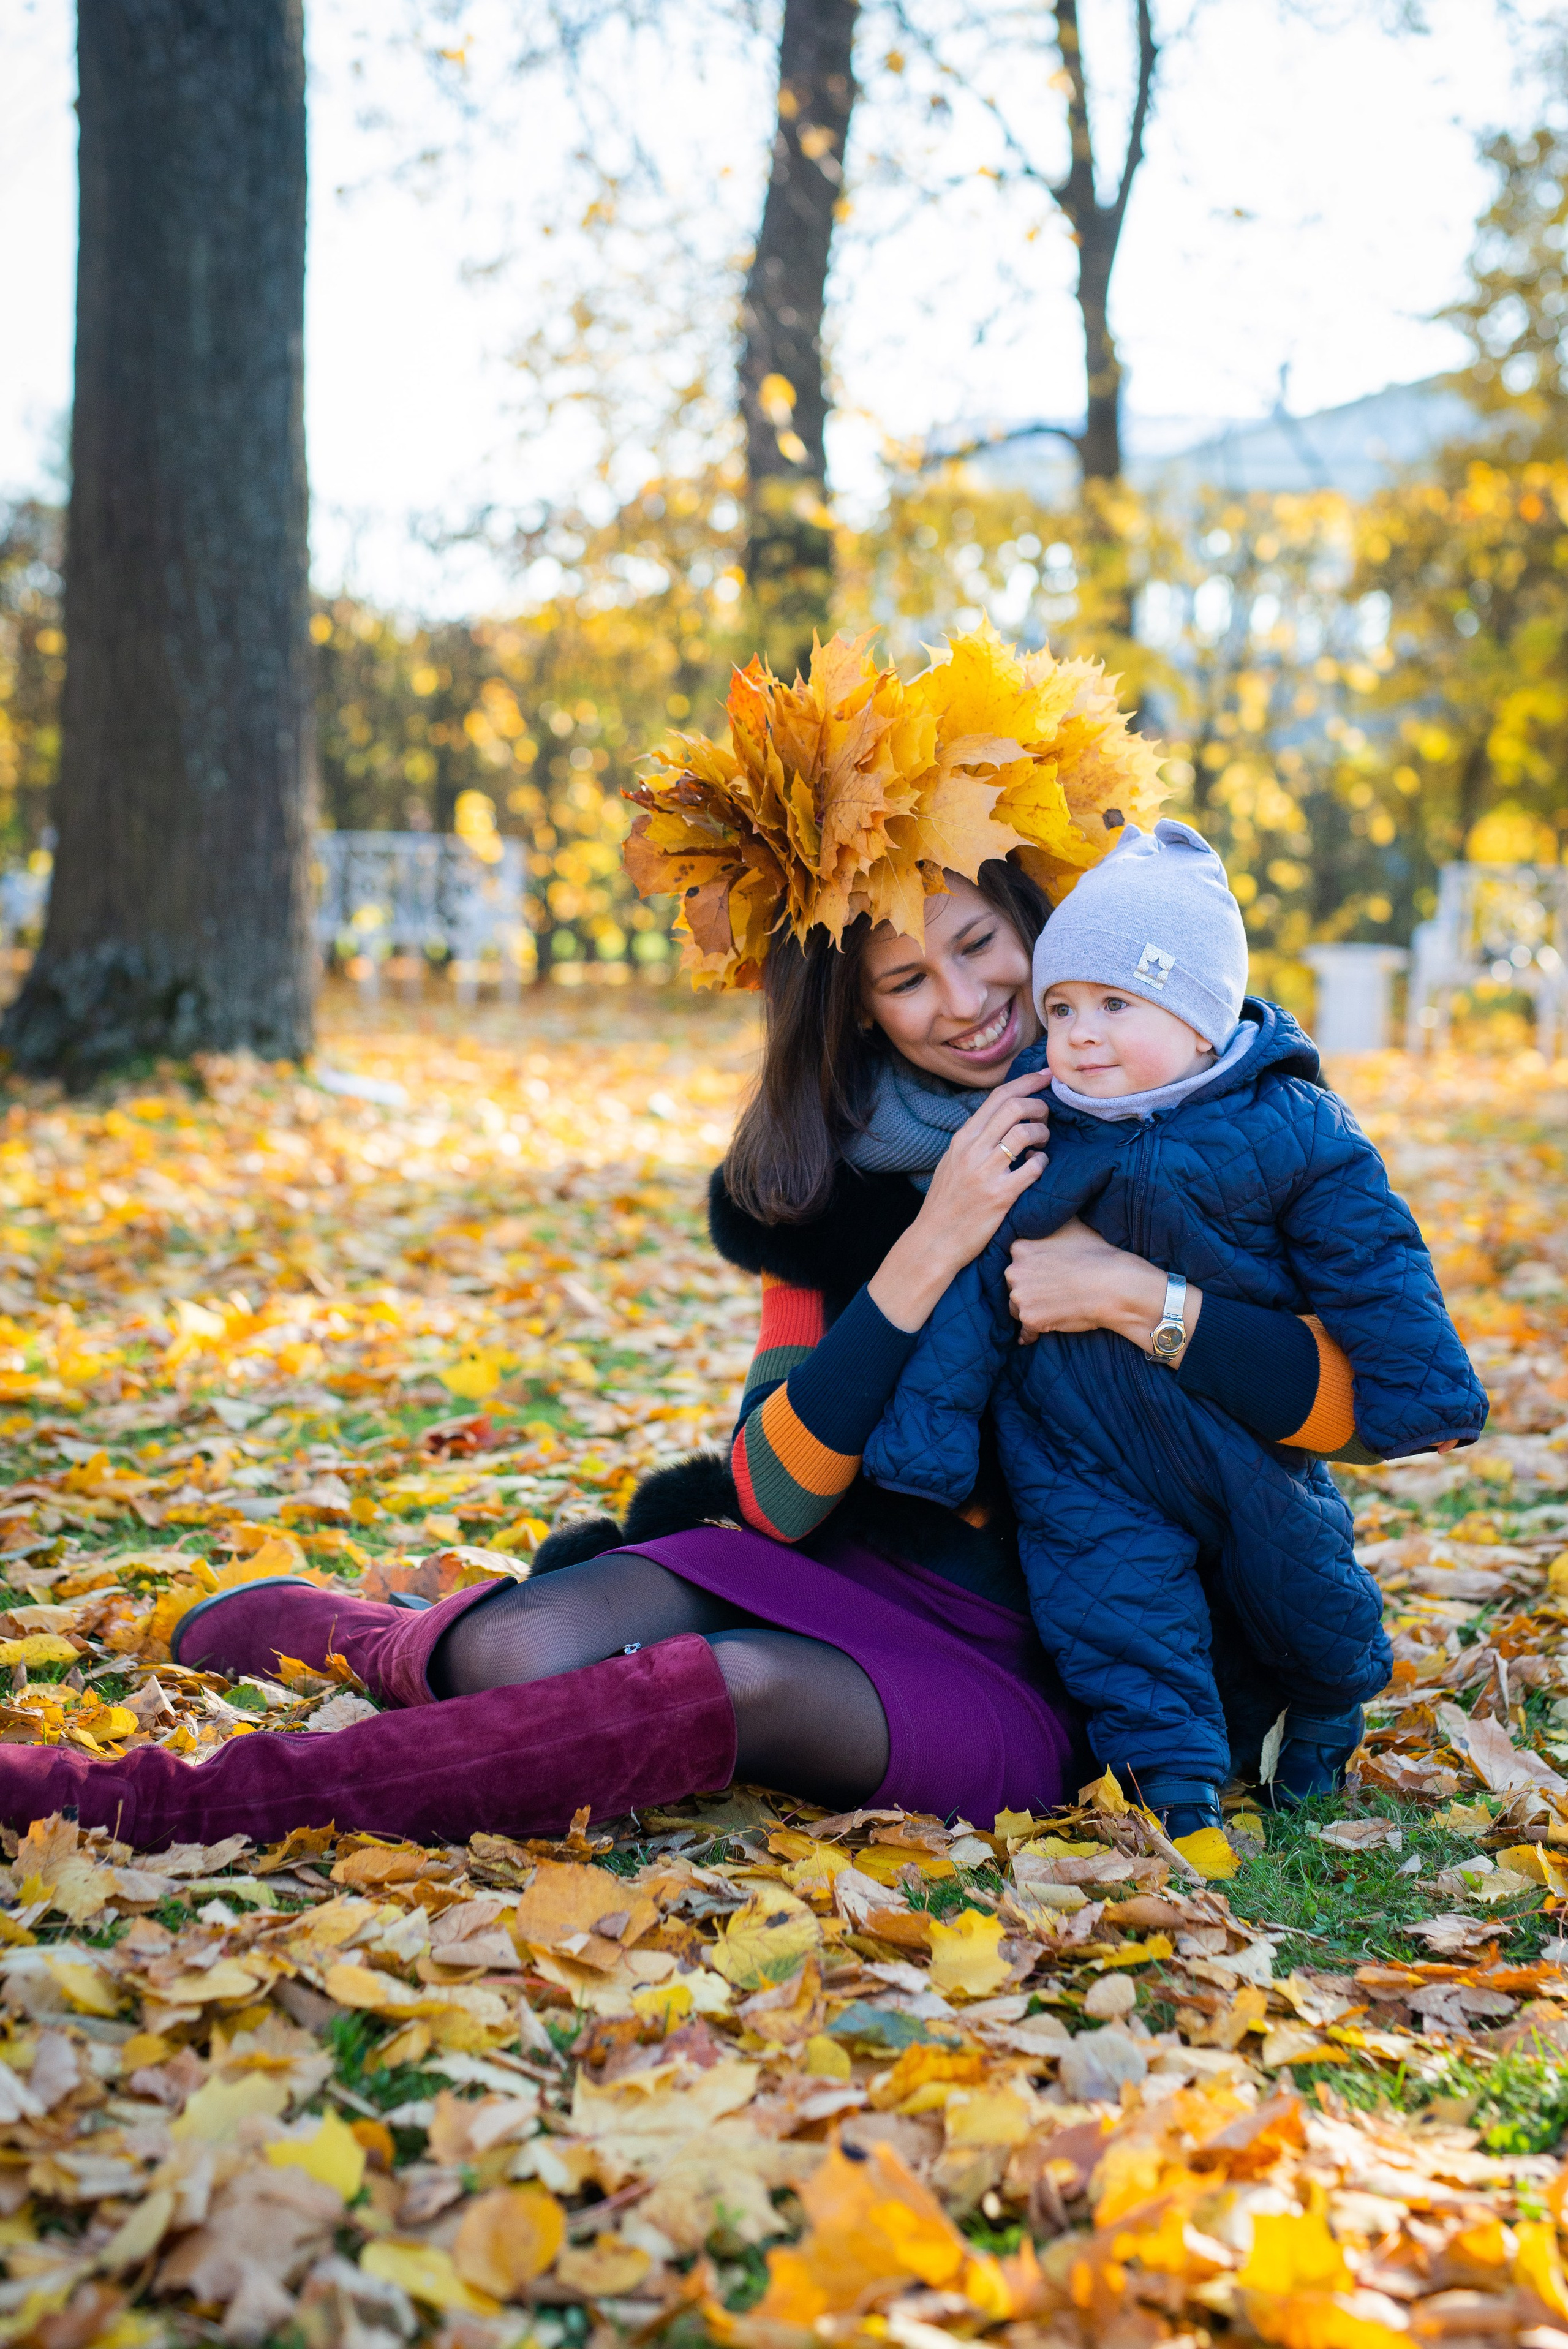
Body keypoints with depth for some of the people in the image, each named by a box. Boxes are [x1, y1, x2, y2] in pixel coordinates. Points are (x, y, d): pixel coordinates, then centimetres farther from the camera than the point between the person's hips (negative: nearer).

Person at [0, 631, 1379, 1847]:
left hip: (1058, 1677, -3)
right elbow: (776, 1497, -10)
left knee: (756, 1685, -33)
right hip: (856, 1569, 3)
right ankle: (302, 1624, 13)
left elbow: (1351, 1400, -13)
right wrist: (927, 1255, -19)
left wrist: (1139, 1295, -27)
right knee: (521, 1652, -24)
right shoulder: (833, 1168, 2)